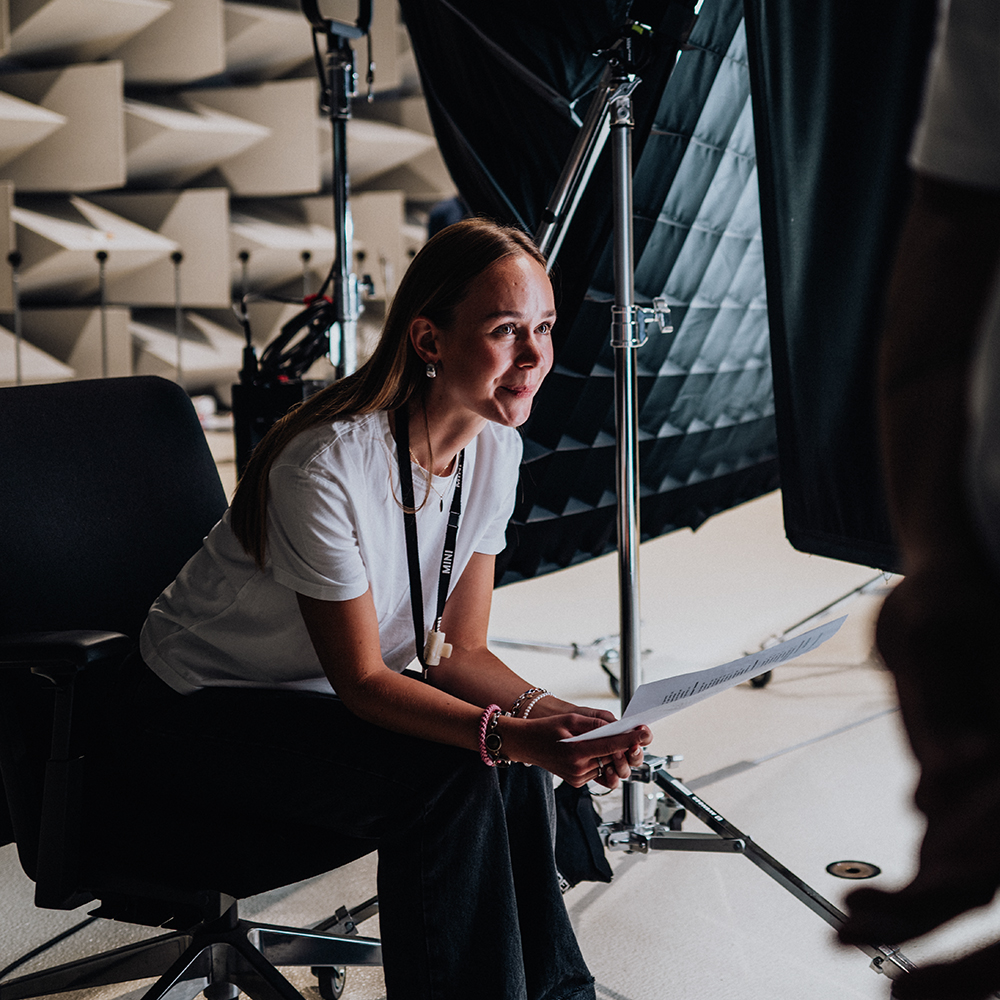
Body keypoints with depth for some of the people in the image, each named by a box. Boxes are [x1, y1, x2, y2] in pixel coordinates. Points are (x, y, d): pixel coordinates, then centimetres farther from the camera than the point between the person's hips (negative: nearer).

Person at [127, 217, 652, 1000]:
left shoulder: (493, 447, -8)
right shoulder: (327, 467, -31)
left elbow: (459, 648, -5)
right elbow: (361, 681, -25)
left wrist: (545, 712, -24)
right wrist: (509, 734, -38)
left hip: (345, 691, 7)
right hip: (209, 706, -6)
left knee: (514, 776, -18)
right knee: (452, 785, -26)